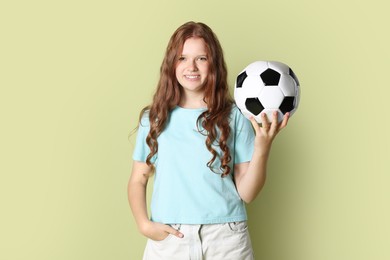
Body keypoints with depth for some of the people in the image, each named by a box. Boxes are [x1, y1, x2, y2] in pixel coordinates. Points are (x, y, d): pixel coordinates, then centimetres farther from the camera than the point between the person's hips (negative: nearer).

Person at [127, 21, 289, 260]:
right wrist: (144, 224, -8)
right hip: (168, 239, 2)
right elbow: (138, 180, 7)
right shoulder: (154, 118, 2)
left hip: (226, 239, -1)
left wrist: (262, 148, -18)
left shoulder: (234, 116, -4)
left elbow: (246, 193, -4)